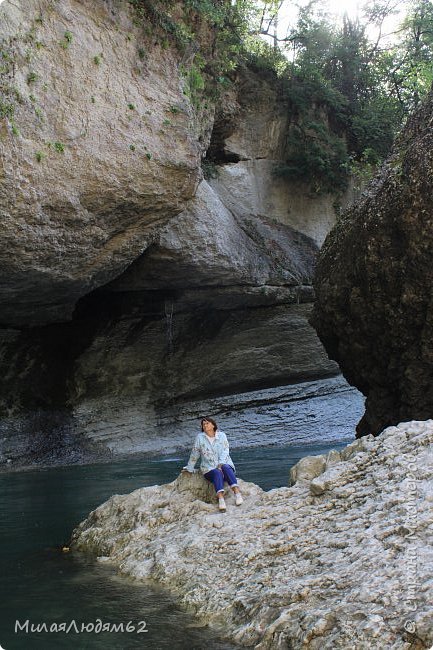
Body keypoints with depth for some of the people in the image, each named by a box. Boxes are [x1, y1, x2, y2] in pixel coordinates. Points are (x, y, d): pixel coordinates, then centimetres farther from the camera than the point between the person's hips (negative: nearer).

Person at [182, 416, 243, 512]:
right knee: (217, 473, -35)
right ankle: (221, 499, -55)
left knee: (226, 468, -35)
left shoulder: (222, 435, 5)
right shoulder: (200, 437, 5)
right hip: (209, 469, -1)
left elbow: (225, 451, -7)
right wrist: (189, 469, 21)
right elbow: (194, 454, 14)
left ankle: (237, 493, -48)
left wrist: (221, 464, -22)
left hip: (224, 464, 1)